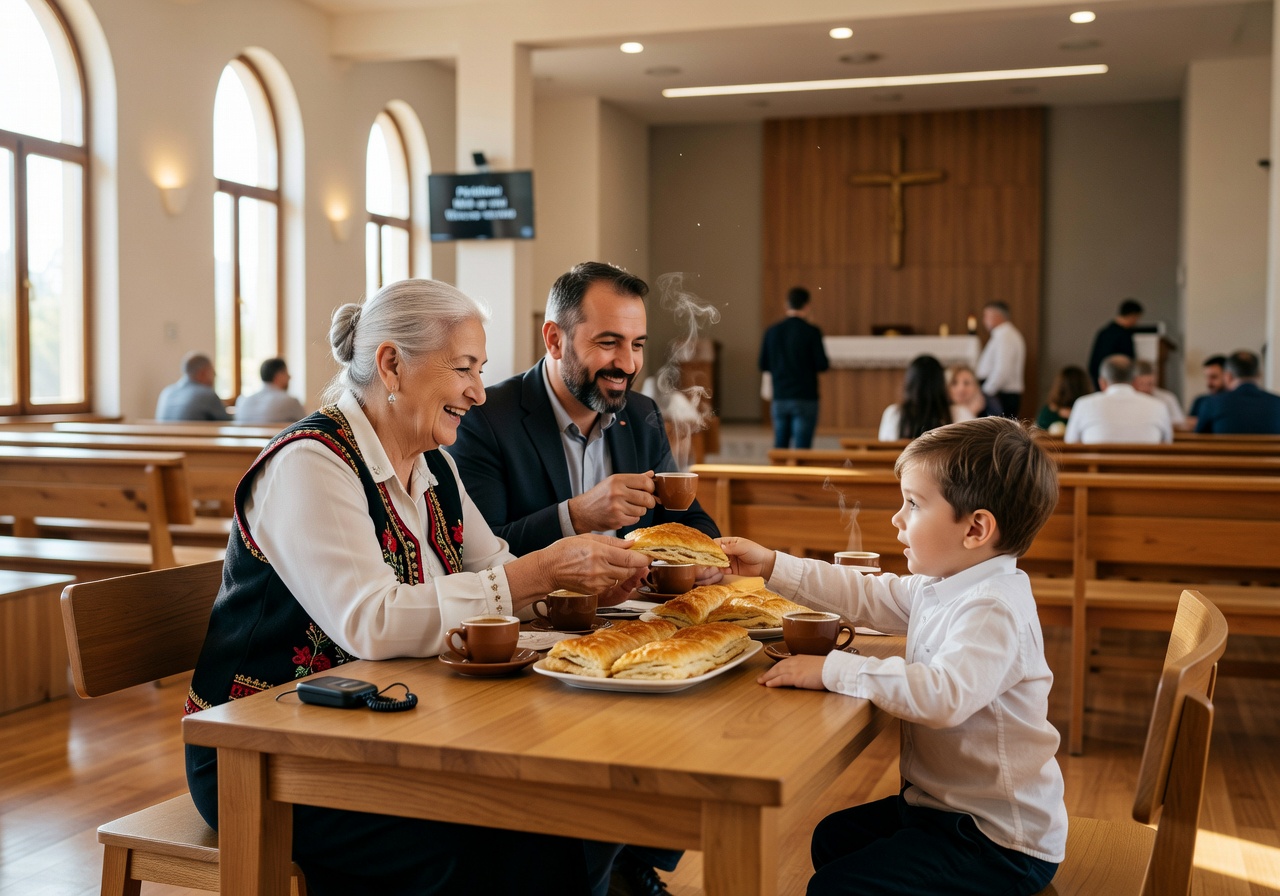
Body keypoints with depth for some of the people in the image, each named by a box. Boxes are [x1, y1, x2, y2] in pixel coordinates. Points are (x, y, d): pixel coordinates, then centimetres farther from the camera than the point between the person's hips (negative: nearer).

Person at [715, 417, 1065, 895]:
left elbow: (944, 695, -42)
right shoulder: (936, 587, 3)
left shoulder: (994, 612, -28)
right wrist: (772, 565, 10)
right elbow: (867, 595, 14)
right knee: (832, 838, 25)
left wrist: (833, 670, -36)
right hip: (943, 802, 10)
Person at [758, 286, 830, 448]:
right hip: (804, 398, -4)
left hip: (779, 398, 4)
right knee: (802, 448, -2)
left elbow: (763, 365, 7)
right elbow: (822, 365, -10)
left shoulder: (772, 331, 3)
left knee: (779, 446, 11)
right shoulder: (811, 332, -9)